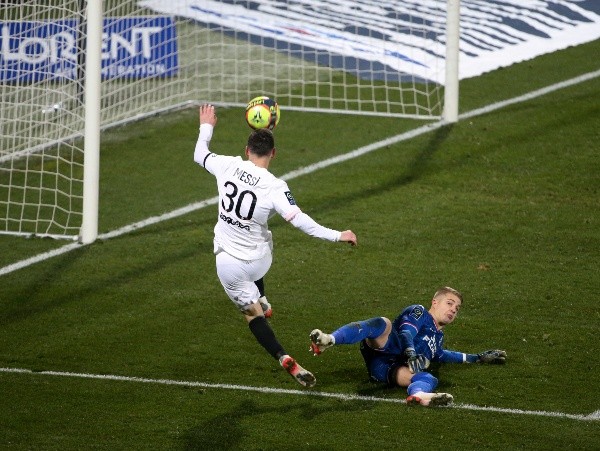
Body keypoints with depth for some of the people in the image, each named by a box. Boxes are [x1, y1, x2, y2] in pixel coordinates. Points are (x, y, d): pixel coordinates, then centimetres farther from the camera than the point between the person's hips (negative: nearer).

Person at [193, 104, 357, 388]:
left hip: (228, 264, 0)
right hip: (259, 260, 0)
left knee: (252, 314, 10)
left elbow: (199, 155, 6)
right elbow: (298, 220, -29)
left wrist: (206, 127, 25)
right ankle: (262, 302, 53)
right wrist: (337, 236, -24)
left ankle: (284, 359, -9)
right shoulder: (275, 188, -20)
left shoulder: (228, 166, -13)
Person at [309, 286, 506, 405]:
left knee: (429, 379, -25)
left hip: (391, 369, 5)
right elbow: (405, 333, -4)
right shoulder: (419, 313, 14)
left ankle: (419, 395, -68)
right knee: (383, 324, -37)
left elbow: (439, 355, 56)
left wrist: (477, 358, 55)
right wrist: (411, 353, -26)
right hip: (383, 349, -5)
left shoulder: (438, 336, 36)